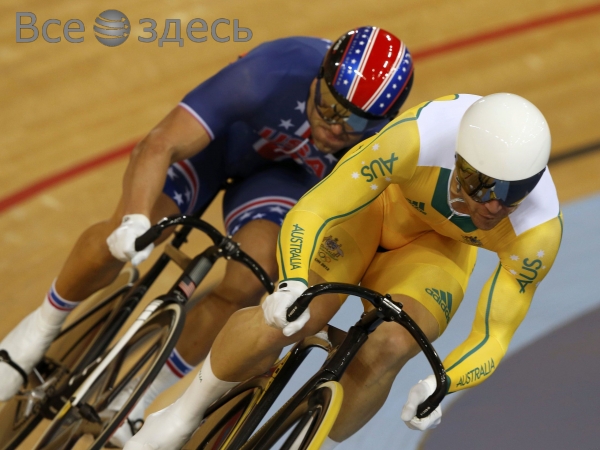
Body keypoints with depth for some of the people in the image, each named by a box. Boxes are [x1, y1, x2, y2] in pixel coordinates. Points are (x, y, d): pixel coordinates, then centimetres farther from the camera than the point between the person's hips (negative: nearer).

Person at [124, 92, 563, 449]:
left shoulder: (538, 231, -33)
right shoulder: (419, 137, -40)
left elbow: (492, 338, -23)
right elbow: (311, 212, -33)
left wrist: (438, 386, -43)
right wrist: (293, 284, -52)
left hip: (436, 246, 2)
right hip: (375, 201, -1)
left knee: (386, 351, -26)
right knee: (286, 319, -24)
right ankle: (185, 413, 3)